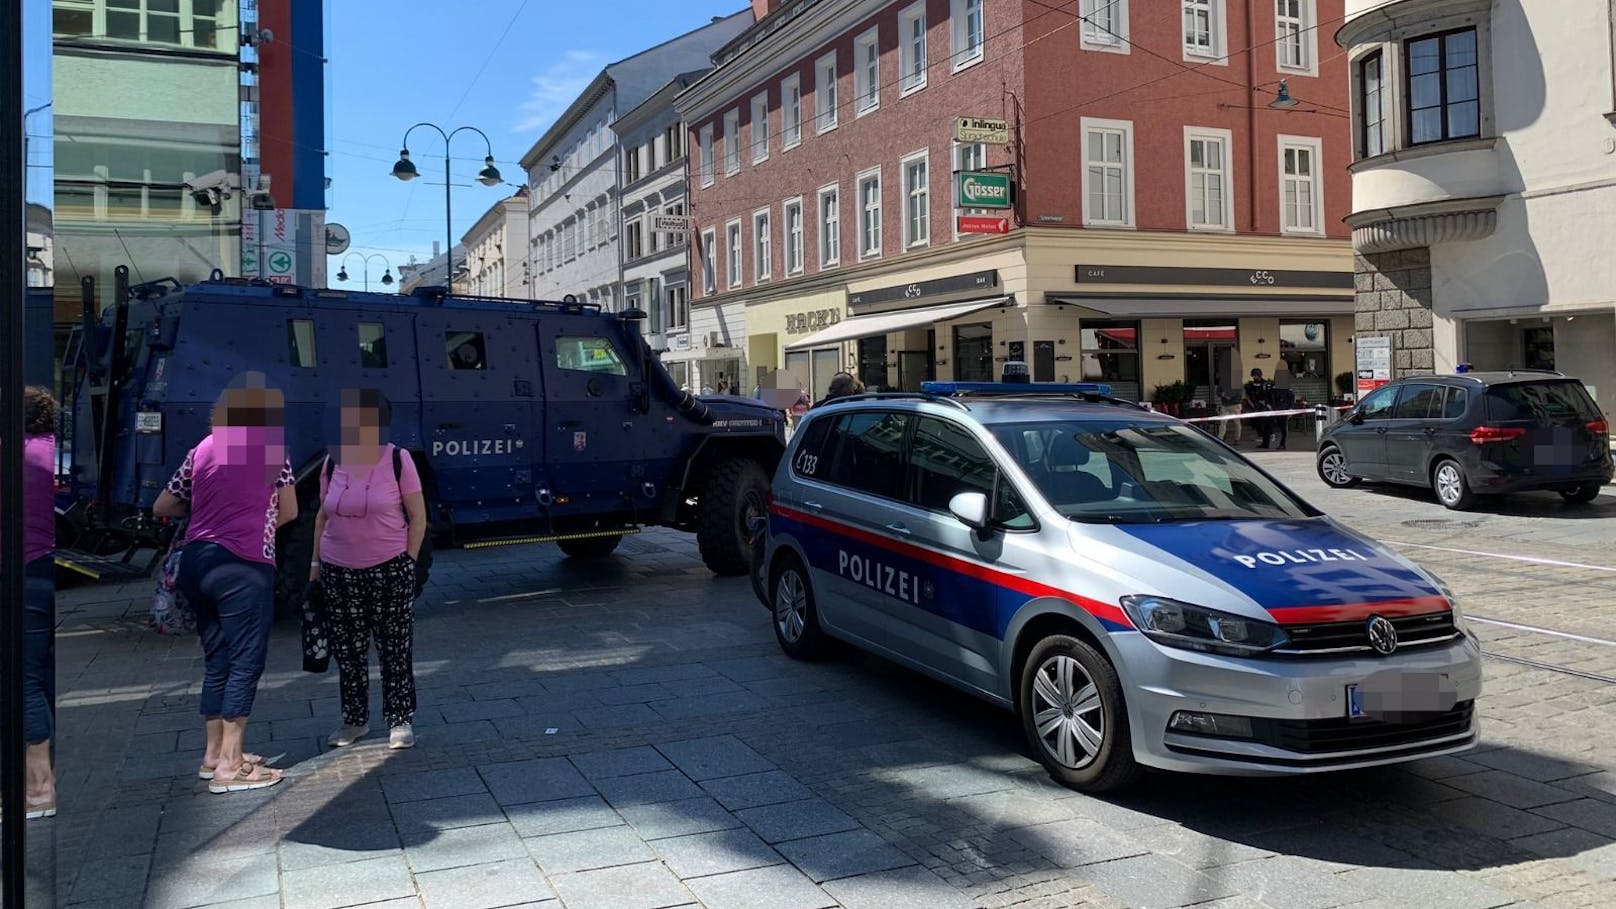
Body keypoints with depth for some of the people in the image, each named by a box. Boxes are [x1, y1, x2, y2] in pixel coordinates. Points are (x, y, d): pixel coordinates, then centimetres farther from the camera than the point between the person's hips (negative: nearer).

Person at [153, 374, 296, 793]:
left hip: (196, 560, 6)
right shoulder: (272, 446, 0)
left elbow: (162, 507, 19)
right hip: (243, 565, -6)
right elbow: (289, 512, 7)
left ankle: (215, 753, 25)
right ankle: (230, 767, 1)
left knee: (216, 659, 16)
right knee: (245, 662, 0)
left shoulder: (203, 449, 13)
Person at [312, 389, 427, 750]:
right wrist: (316, 562, 10)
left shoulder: (397, 460, -6)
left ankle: (400, 721, 13)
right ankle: (355, 720, 24)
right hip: (338, 572, 4)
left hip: (389, 571, -3)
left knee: (395, 649, 2)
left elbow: (417, 516, -3)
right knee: (348, 651, 10)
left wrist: (408, 562, -6)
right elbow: (323, 515, 14)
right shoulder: (333, 462, 4)